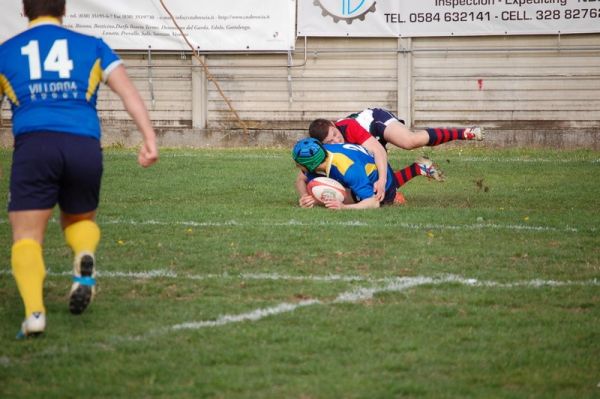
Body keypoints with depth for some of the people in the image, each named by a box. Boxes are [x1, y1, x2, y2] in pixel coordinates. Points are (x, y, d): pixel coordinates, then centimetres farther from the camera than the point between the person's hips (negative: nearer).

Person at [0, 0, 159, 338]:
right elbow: (127, 89, 6)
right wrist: (150, 139, -2)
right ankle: (85, 257, -10)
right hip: (85, 146, 2)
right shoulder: (92, 47, 19)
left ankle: (34, 311, -25)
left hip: (33, 145, -2)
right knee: (80, 221, 25)